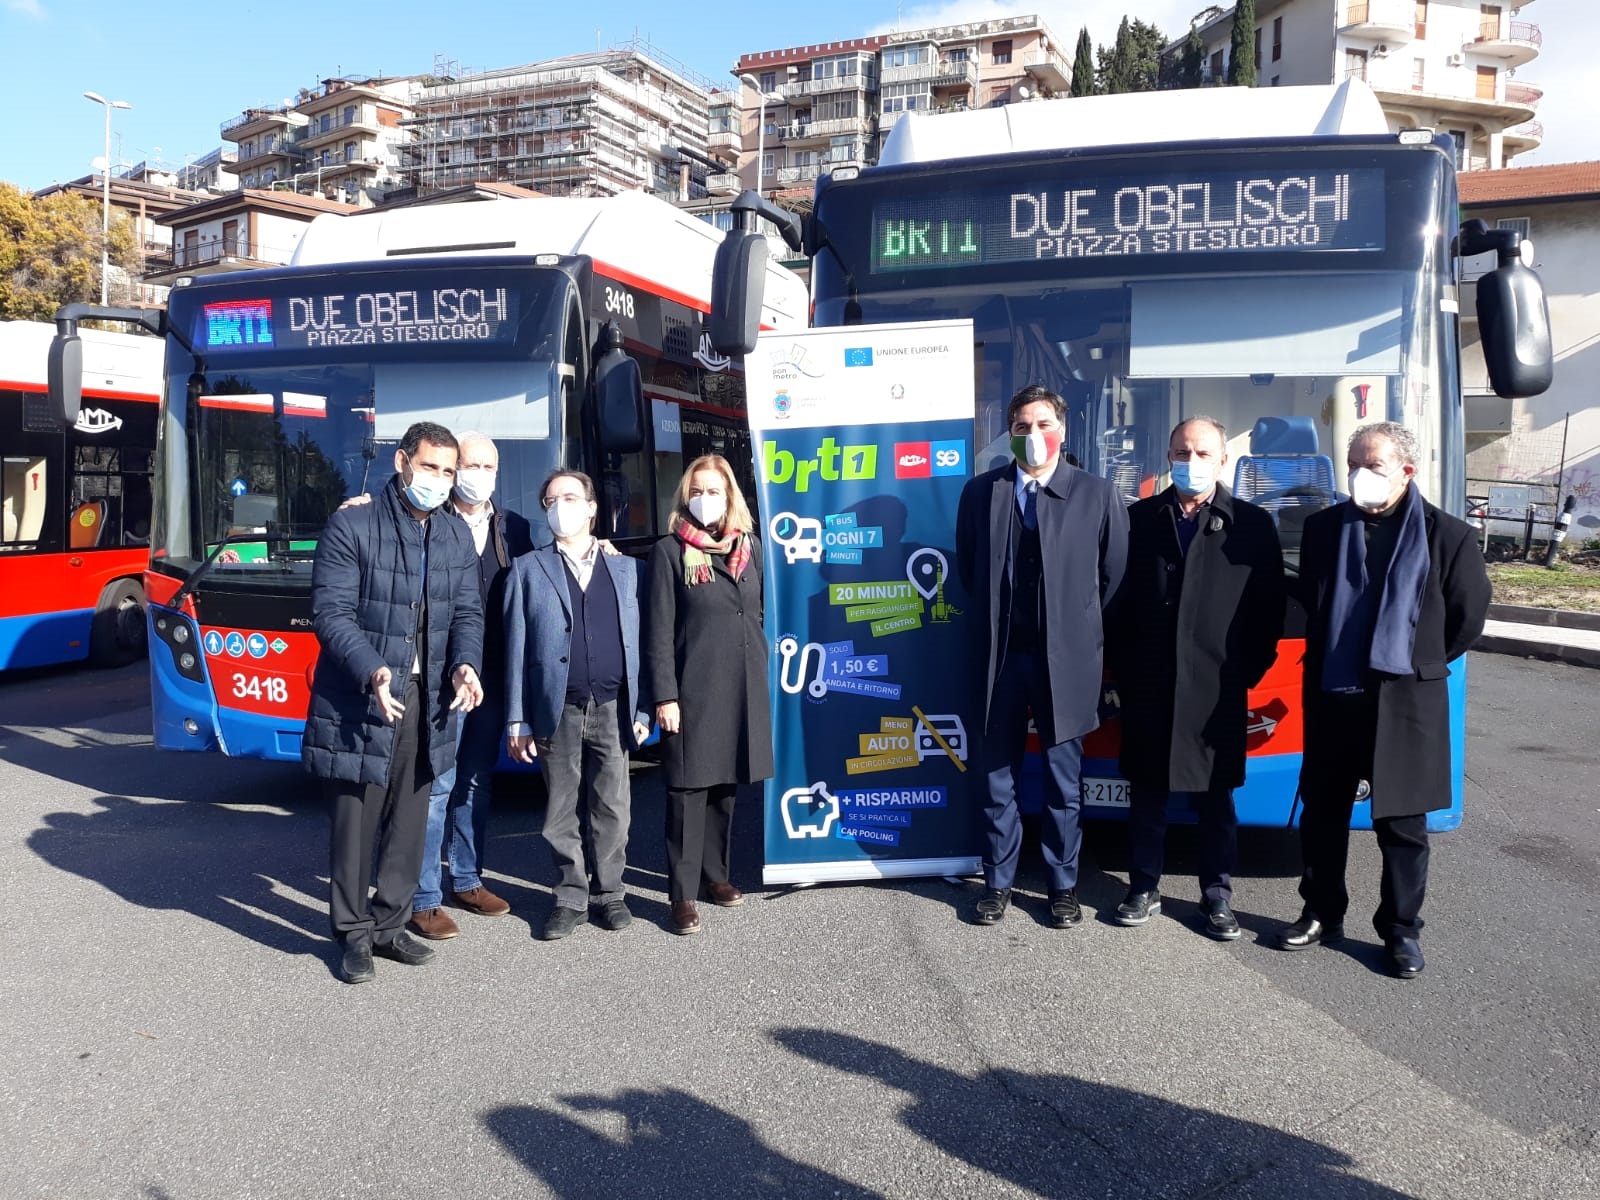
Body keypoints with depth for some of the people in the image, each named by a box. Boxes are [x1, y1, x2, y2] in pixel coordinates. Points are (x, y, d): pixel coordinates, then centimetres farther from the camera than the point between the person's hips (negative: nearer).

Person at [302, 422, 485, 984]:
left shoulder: (456, 536, 9)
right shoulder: (351, 526, -8)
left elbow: (467, 612, 10)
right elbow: (330, 612, -13)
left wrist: (465, 664, -10)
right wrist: (372, 671, -27)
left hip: (428, 703, 5)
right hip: (358, 703, -5)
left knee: (409, 823, 13)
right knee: (355, 822, 4)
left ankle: (390, 925, 28)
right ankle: (354, 933, 20)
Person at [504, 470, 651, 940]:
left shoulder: (625, 568, 10)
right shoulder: (528, 569, 7)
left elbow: (637, 642, 6)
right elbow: (516, 648, 2)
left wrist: (641, 709, 0)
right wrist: (517, 720, -2)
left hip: (613, 708, 1)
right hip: (557, 712, 0)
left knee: (611, 808, 7)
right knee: (562, 813, 8)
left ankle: (609, 892, 23)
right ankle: (571, 898, 21)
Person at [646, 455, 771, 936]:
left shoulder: (749, 545, 10)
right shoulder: (670, 551, -3)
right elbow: (658, 630, -7)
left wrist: (759, 669, 11)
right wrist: (664, 696, -12)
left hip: (743, 685, 4)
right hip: (691, 688, -4)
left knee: (726, 785, 13)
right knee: (688, 790, -1)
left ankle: (715, 874, 27)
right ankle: (683, 893, 7)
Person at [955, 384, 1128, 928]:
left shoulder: (1096, 494, 0)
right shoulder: (981, 492, 4)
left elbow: (1113, 573, 5)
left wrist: (1078, 623, 7)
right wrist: (994, 619, 11)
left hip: (1065, 658, -1)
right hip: (1000, 655, 2)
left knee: (1063, 780, 9)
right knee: (998, 776, 10)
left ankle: (1063, 885, 24)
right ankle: (998, 882, 25)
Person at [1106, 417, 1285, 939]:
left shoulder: (1252, 524, 2)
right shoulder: (1140, 519, 5)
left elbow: (1269, 607, 3)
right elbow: (1118, 599, 6)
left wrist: (1247, 671, -2)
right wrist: (1123, 669, 1)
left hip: (1217, 690, -1)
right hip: (1147, 687, 1)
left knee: (1215, 796, 9)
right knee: (1147, 792, 10)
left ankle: (1217, 895, 23)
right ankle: (1144, 889, 24)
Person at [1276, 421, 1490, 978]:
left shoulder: (1447, 535, -5)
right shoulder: (1325, 527, 2)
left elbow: (1469, 615, 5)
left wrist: (1421, 661, 9)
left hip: (1405, 701, -2)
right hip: (1332, 697, 3)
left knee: (1402, 823, 7)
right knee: (1322, 812, 12)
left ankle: (1402, 930, 22)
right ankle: (1322, 913, 29)